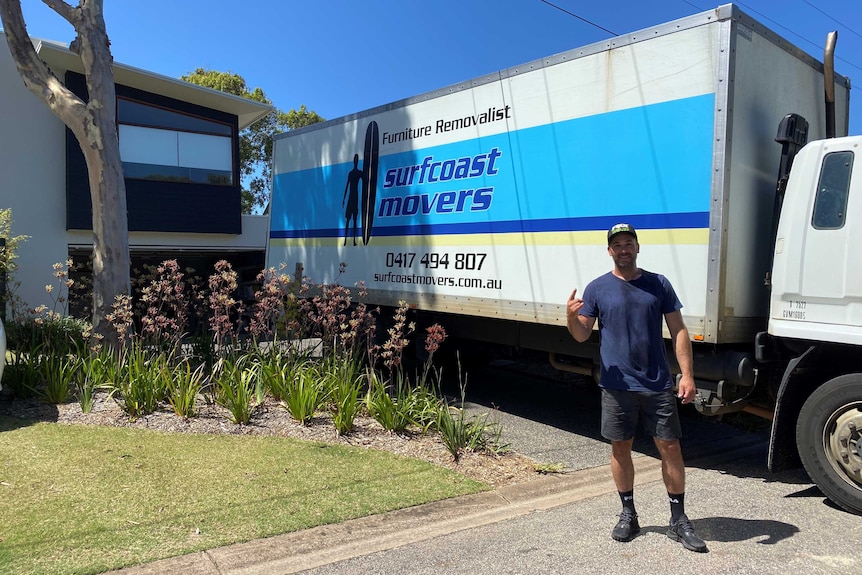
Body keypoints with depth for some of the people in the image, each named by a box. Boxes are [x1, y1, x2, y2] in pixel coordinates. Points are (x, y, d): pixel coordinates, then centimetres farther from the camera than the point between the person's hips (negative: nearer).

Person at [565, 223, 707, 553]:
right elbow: (582, 335, 1)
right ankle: (628, 514, 26)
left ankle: (679, 520, 19)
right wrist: (571, 316, -22)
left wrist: (687, 374, -5)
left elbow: (678, 331, 4)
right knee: (620, 448, 9)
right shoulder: (597, 288, 2)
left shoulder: (659, 284, 4)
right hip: (617, 386, 0)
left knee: (670, 447, 4)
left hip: (658, 384, 1)